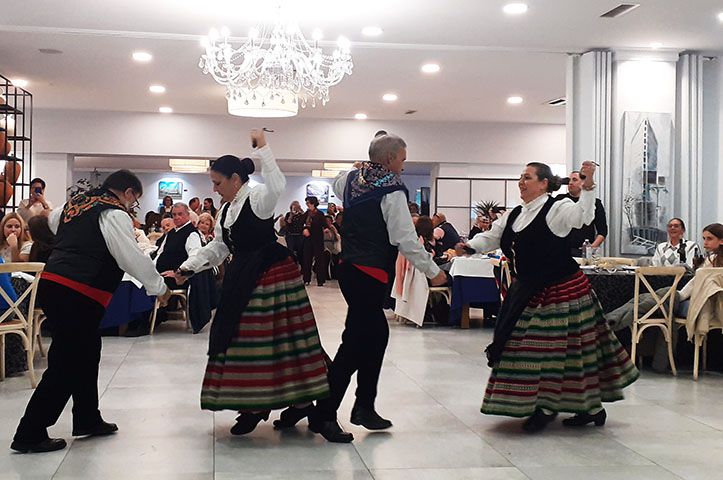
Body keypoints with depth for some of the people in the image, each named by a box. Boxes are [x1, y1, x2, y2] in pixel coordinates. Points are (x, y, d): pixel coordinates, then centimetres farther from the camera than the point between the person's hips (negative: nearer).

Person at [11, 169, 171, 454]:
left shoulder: (75, 204, 18)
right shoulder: (115, 214, -8)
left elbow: (52, 221, 41)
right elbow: (133, 257, -11)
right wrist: (159, 287, 0)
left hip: (51, 284, 9)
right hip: (77, 295, -9)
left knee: (86, 353, 19)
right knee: (66, 363, -3)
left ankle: (88, 420, 30)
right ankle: (29, 435, 1)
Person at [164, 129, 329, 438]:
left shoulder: (257, 198, -12)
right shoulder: (227, 210, 14)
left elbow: (277, 185, -34)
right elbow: (217, 248, 16)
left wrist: (262, 148, -28)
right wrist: (187, 269, 8)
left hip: (271, 274, -9)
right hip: (244, 280, 9)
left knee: (277, 338, -3)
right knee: (246, 340, 10)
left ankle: (300, 400, 10)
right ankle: (254, 406, 20)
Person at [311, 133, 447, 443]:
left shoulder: (352, 179, 10)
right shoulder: (392, 191, -13)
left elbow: (336, 185, 36)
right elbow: (406, 239, -16)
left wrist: (362, 169, 32)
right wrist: (433, 271, -6)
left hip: (349, 267, 9)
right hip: (370, 274, -9)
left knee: (377, 334, 17)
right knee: (354, 343, -6)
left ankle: (364, 407, 24)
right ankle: (323, 415, -3)